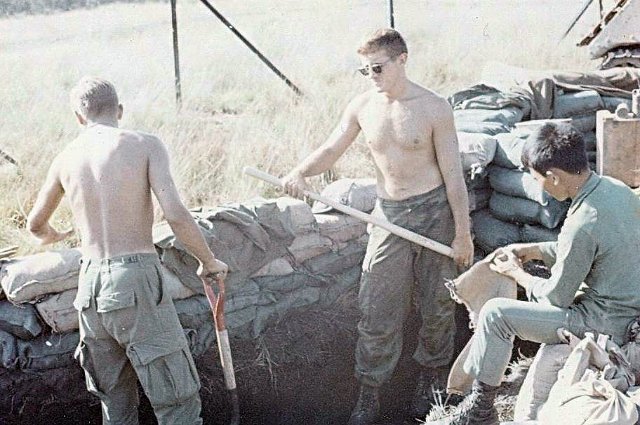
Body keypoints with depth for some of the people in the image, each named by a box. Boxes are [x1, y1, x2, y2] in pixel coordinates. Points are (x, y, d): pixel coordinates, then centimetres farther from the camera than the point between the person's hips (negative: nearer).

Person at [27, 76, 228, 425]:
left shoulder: (65, 158, 10)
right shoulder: (145, 145, -4)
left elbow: (35, 224, 25)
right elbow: (176, 215, -15)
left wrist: (50, 236, 49)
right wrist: (209, 262, 1)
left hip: (90, 284, 5)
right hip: (137, 281, -5)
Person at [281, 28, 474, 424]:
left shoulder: (435, 108, -10)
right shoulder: (362, 107, 0)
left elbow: (453, 173, -8)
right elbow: (331, 150, 6)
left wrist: (463, 232, -7)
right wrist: (300, 173, -16)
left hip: (434, 212, -2)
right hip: (389, 214, 3)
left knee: (437, 303, 10)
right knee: (377, 308, 0)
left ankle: (433, 374, 33)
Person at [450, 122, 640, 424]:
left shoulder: (581, 224, -29)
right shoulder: (615, 188, -2)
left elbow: (558, 297, -16)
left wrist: (517, 273, 1)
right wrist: (535, 250, 15)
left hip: (605, 326, -9)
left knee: (495, 313, -7)